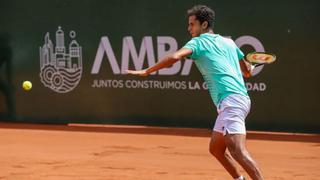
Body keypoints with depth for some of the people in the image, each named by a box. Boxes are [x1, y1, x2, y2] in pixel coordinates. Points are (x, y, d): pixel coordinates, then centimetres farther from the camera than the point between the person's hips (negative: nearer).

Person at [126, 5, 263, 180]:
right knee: (215, 148, 18)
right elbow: (247, 71, 29)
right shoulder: (228, 42, 21)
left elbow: (175, 57, -16)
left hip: (231, 100, -9)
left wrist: (146, 71, -11)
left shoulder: (198, 42, 2)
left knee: (237, 151, -19)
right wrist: (249, 66, 52)